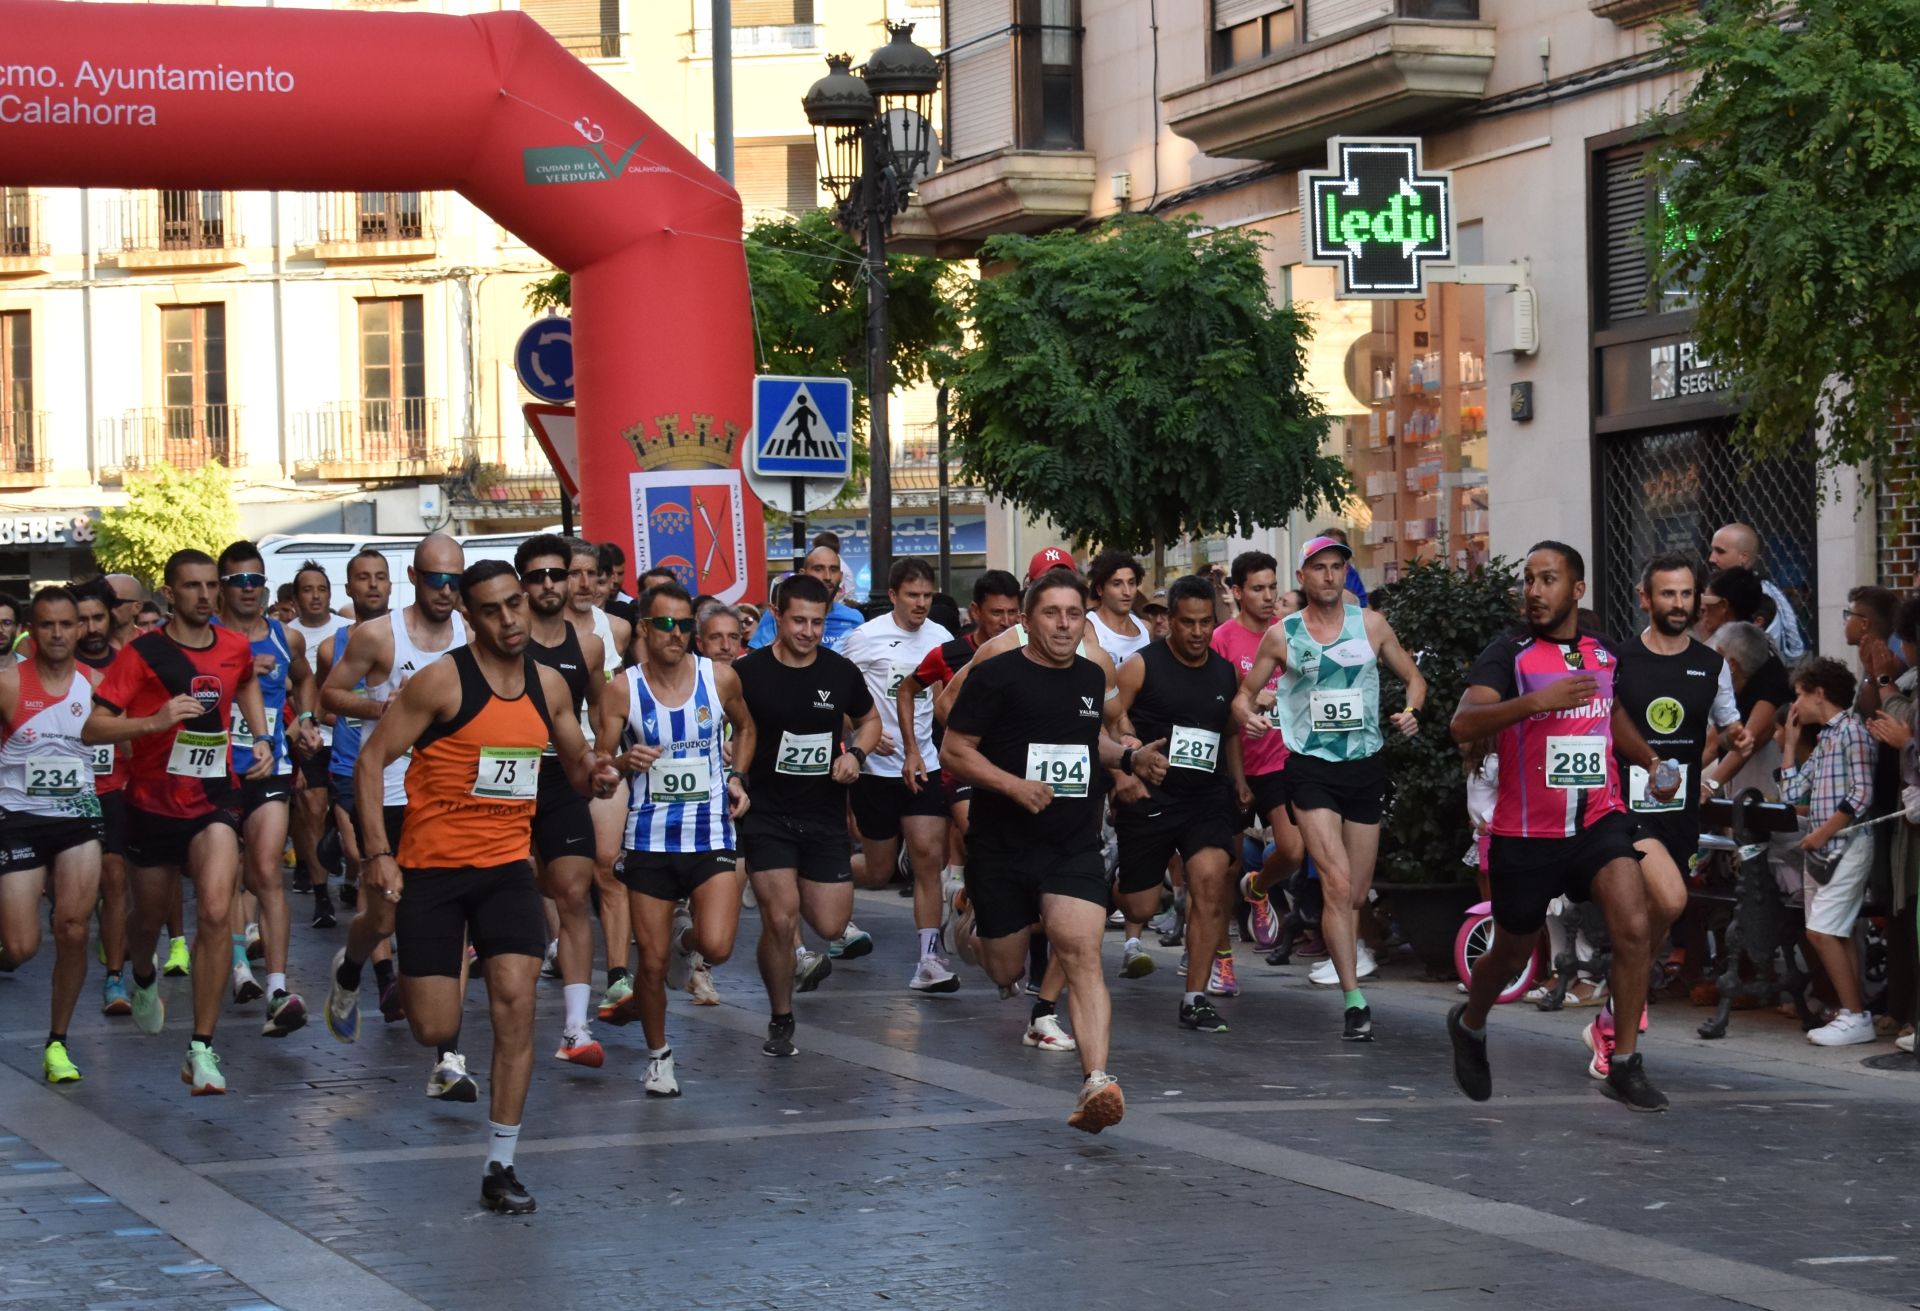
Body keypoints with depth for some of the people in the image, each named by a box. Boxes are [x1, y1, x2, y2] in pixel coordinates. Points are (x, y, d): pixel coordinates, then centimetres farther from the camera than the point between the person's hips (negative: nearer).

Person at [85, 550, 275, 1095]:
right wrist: (154, 720, -33)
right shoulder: (142, 653, -11)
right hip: (152, 803, -1)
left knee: (217, 911, -20)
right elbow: (93, 728, -17)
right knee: (150, 915, 19)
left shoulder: (235, 648, 1)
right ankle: (144, 981, 57)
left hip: (214, 801, 1)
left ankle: (202, 1050, -17)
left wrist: (261, 740, 12)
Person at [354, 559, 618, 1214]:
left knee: (515, 1002, -12)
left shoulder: (548, 685, 6)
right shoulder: (441, 680, -11)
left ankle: (500, 1167, -4)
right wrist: (378, 852, -18)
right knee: (435, 1031, -3)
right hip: (432, 866, -4)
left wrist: (595, 773, -5)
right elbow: (371, 760, -10)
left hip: (507, 865, 4)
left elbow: (577, 764, 20)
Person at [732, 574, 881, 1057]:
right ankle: (780, 1022, 7)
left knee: (831, 925, -1)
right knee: (780, 919, -13)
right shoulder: (748, 671, -8)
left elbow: (869, 719, 18)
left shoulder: (840, 672, 1)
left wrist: (855, 753, -2)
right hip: (766, 813, -3)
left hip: (824, 813, 3)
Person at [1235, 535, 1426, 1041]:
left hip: (1366, 767, 3)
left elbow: (1413, 677, 14)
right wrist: (1249, 714, -13)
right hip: (1312, 768, -3)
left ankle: (1343, 977, 27)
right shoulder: (1281, 635, 1)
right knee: (1337, 885, -16)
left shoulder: (1371, 624, 5)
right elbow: (1247, 691, 10)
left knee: (1356, 894, 10)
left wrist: (1411, 710, -7)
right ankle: (1353, 999, -16)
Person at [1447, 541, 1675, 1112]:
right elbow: (1462, 725, -25)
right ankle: (1469, 1025, 45)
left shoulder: (1604, 652, 7)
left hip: (1599, 820, 3)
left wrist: (1649, 760, 11)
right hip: (1525, 831, -3)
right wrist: (1536, 701, -36)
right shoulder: (1509, 653, -9)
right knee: (1511, 952, 13)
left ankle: (1623, 1066, -9)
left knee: (1633, 926, -19)